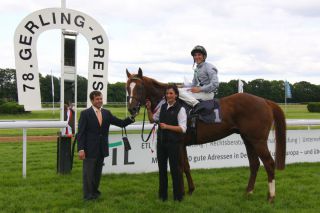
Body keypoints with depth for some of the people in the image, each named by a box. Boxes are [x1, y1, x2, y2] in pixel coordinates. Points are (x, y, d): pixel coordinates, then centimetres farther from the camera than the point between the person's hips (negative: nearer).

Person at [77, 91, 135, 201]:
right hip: (90, 149, -5)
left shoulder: (107, 113, 7)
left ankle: (94, 191, 29)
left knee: (98, 172, 15)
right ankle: (88, 195, 14)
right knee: (88, 173, 3)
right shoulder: (85, 113, -6)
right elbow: (81, 132, -10)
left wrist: (131, 118, -14)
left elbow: (121, 123, 4)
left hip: (102, 149, 5)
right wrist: (81, 149, -17)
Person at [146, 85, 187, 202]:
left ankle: (178, 196, 13)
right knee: (162, 168, 12)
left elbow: (183, 128, -16)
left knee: (174, 168, 1)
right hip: (161, 141, 6)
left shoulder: (180, 109, -10)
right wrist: (149, 109, 5)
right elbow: (152, 119, 20)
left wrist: (167, 126, -22)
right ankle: (163, 195, 23)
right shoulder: (163, 107, 9)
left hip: (173, 143, -6)